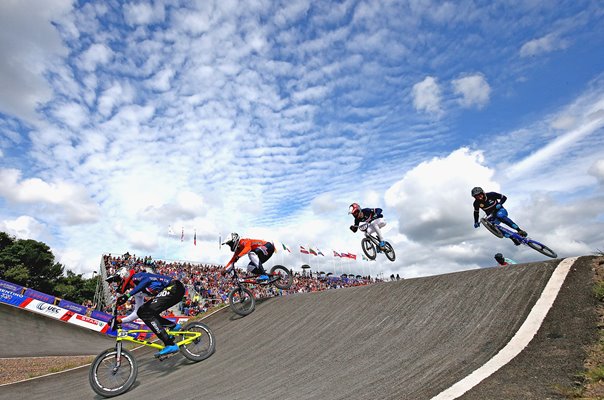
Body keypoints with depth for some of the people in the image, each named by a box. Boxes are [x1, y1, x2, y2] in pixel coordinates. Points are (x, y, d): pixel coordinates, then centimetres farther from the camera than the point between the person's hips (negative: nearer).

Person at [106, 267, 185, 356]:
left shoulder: (136, 277, -3)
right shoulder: (137, 290, 22)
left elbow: (147, 279, -30)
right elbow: (136, 313, 25)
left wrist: (127, 295, -31)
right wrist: (120, 320, 17)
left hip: (174, 288, -9)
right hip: (170, 291, 9)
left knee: (146, 313, -14)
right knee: (141, 311, 9)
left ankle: (170, 345, -14)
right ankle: (173, 326, 8)